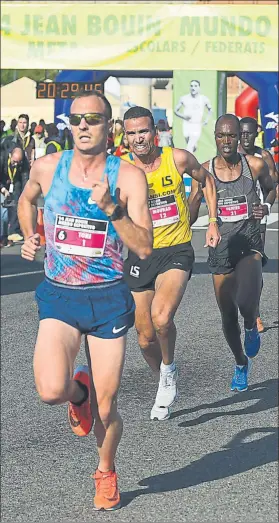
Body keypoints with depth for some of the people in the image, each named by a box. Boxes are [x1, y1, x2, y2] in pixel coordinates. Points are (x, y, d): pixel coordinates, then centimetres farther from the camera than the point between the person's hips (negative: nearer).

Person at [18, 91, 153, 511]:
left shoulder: (129, 177, -7)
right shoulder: (47, 167, 0)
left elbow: (144, 247, -12)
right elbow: (26, 199, 24)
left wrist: (111, 208, -23)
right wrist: (29, 237, 10)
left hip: (108, 299, -1)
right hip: (58, 297, 1)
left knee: (105, 409, 4)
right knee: (51, 391, -21)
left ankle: (106, 472, 35)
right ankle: (79, 391, 17)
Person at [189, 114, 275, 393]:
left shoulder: (255, 165, -5)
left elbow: (270, 188, 16)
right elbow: (190, 214, 2)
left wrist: (265, 206, -5)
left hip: (249, 245, -2)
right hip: (221, 248, 2)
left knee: (246, 301, -28)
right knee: (227, 315, 11)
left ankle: (251, 327, 10)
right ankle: (241, 363, 37)